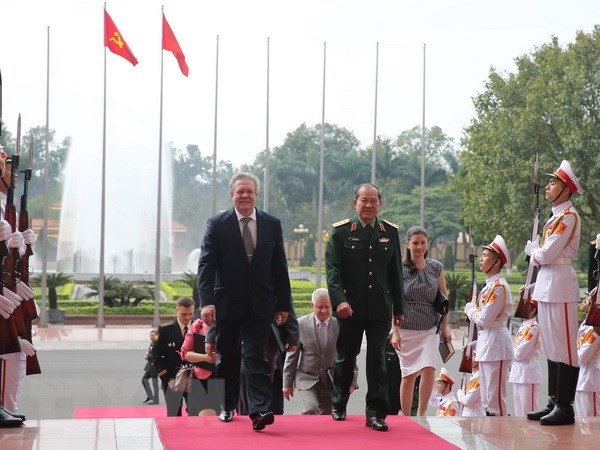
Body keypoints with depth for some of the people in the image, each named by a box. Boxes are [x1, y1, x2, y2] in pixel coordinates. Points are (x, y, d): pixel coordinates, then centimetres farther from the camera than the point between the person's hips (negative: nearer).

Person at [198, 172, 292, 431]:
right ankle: (228, 406, 27)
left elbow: (279, 267, 7)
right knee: (228, 357, 11)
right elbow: (206, 265, -8)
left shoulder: (272, 224, 5)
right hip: (227, 302, 0)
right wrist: (207, 302, -18)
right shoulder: (217, 224, -2)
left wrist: (283, 303, 5)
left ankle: (259, 410, -15)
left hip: (260, 304, 0)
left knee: (256, 356, -8)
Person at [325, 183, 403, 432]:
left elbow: (395, 273, 11)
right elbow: (332, 269, -7)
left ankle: (375, 413, 2)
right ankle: (338, 405, 29)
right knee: (345, 358, 10)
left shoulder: (390, 232, 8)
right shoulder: (340, 231, -1)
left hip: (380, 308, 1)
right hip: (349, 307, -1)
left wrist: (398, 308, 11)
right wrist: (339, 300, -21)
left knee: (378, 360, -2)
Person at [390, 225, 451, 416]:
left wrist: (445, 326, 8)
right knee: (408, 374, 3)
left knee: (428, 368, -14)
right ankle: (405, 416, 15)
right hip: (407, 328, -2)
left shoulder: (436, 267, 5)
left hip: (430, 328, 2)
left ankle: (421, 413, -2)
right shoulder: (400, 269, -3)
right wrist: (395, 331, -8)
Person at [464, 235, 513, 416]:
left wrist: (470, 309, -3)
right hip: (485, 341, 10)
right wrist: (474, 310, 2)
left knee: (496, 398, -7)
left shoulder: (499, 286, -16)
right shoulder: (489, 284, 15)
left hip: (496, 343, -10)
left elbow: (484, 319, -20)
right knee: (486, 400, 15)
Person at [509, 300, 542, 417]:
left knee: (528, 411, -8)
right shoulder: (523, 326, 17)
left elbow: (521, 352, -17)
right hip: (518, 370, 9)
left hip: (528, 371, -9)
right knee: (518, 412, 12)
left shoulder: (533, 327, -12)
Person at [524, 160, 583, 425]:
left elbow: (546, 254, -16)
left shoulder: (568, 216, -12)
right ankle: (553, 403, 19)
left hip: (559, 285, -10)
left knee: (563, 347, -5)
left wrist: (532, 251, 1)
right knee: (551, 347, 13)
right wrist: (536, 251, 3)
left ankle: (565, 407, -1)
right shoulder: (555, 217, 18)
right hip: (546, 284, 10)